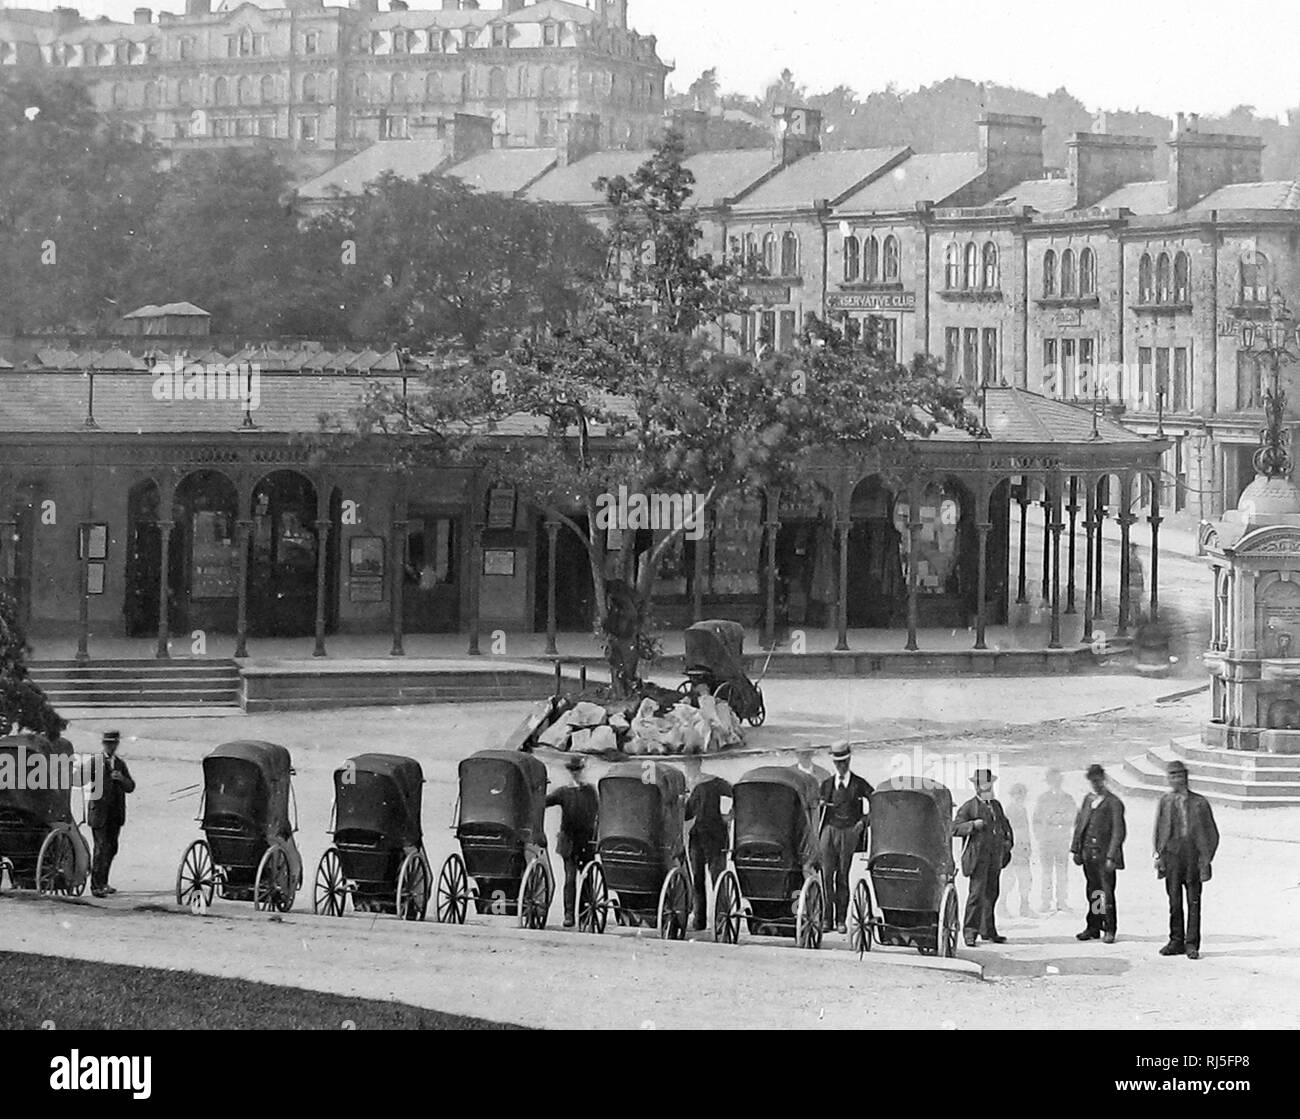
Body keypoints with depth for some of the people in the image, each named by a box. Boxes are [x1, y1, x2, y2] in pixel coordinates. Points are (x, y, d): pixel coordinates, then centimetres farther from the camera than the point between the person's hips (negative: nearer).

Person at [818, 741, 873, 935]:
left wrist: (864, 820, -5)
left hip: (850, 831, -2)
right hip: (830, 830, 2)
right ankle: (826, 918, -5)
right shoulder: (827, 784, 15)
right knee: (826, 875, -7)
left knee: (842, 876, -3)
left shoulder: (859, 784, 7)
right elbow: (820, 808, 19)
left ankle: (841, 920, 1)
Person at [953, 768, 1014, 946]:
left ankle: (988, 931, 19)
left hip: (995, 857, 6)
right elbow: (954, 828, -8)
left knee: (991, 894, 11)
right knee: (977, 893, -12)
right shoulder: (969, 807, -2)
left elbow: (1004, 825, 30)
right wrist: (973, 825, -21)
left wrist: (1008, 841, 13)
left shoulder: (996, 805, 17)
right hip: (978, 856, -6)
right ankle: (969, 931, -11)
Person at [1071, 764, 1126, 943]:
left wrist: (1111, 856, -15)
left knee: (1107, 892, -6)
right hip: (1088, 854, 6)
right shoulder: (1087, 800, 16)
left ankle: (1109, 930, 0)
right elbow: (1079, 826, 18)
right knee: (1092, 892, 9)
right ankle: (1094, 928, 15)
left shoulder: (1114, 803, -5)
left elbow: (1118, 832, -9)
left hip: (1104, 855, -6)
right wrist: (1076, 850, 9)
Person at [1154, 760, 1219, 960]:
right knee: (1174, 902, 3)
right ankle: (1176, 942, 12)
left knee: (1194, 902, -1)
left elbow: (1211, 835, 4)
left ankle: (1192, 945, 3)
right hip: (1172, 852, 2)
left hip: (1194, 854, -2)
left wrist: (1206, 859, -3)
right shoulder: (1165, 802, 9)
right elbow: (1159, 831, 14)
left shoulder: (1199, 803, 2)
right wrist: (1159, 855, 5)